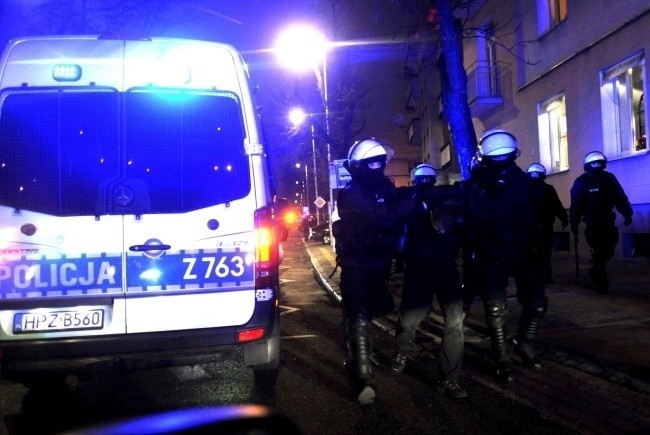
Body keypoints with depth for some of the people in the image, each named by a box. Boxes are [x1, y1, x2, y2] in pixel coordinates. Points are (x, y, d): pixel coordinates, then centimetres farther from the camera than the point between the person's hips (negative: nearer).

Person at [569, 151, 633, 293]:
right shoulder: (581, 182, -8)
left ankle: (596, 270, 26)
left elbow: (620, 197, 5)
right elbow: (575, 205, -9)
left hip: (607, 220, 4)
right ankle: (602, 281, 3)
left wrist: (627, 214, -3)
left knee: (609, 249, 1)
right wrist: (574, 225, -12)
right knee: (599, 251, -6)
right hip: (592, 222, -4)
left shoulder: (609, 178, 3)